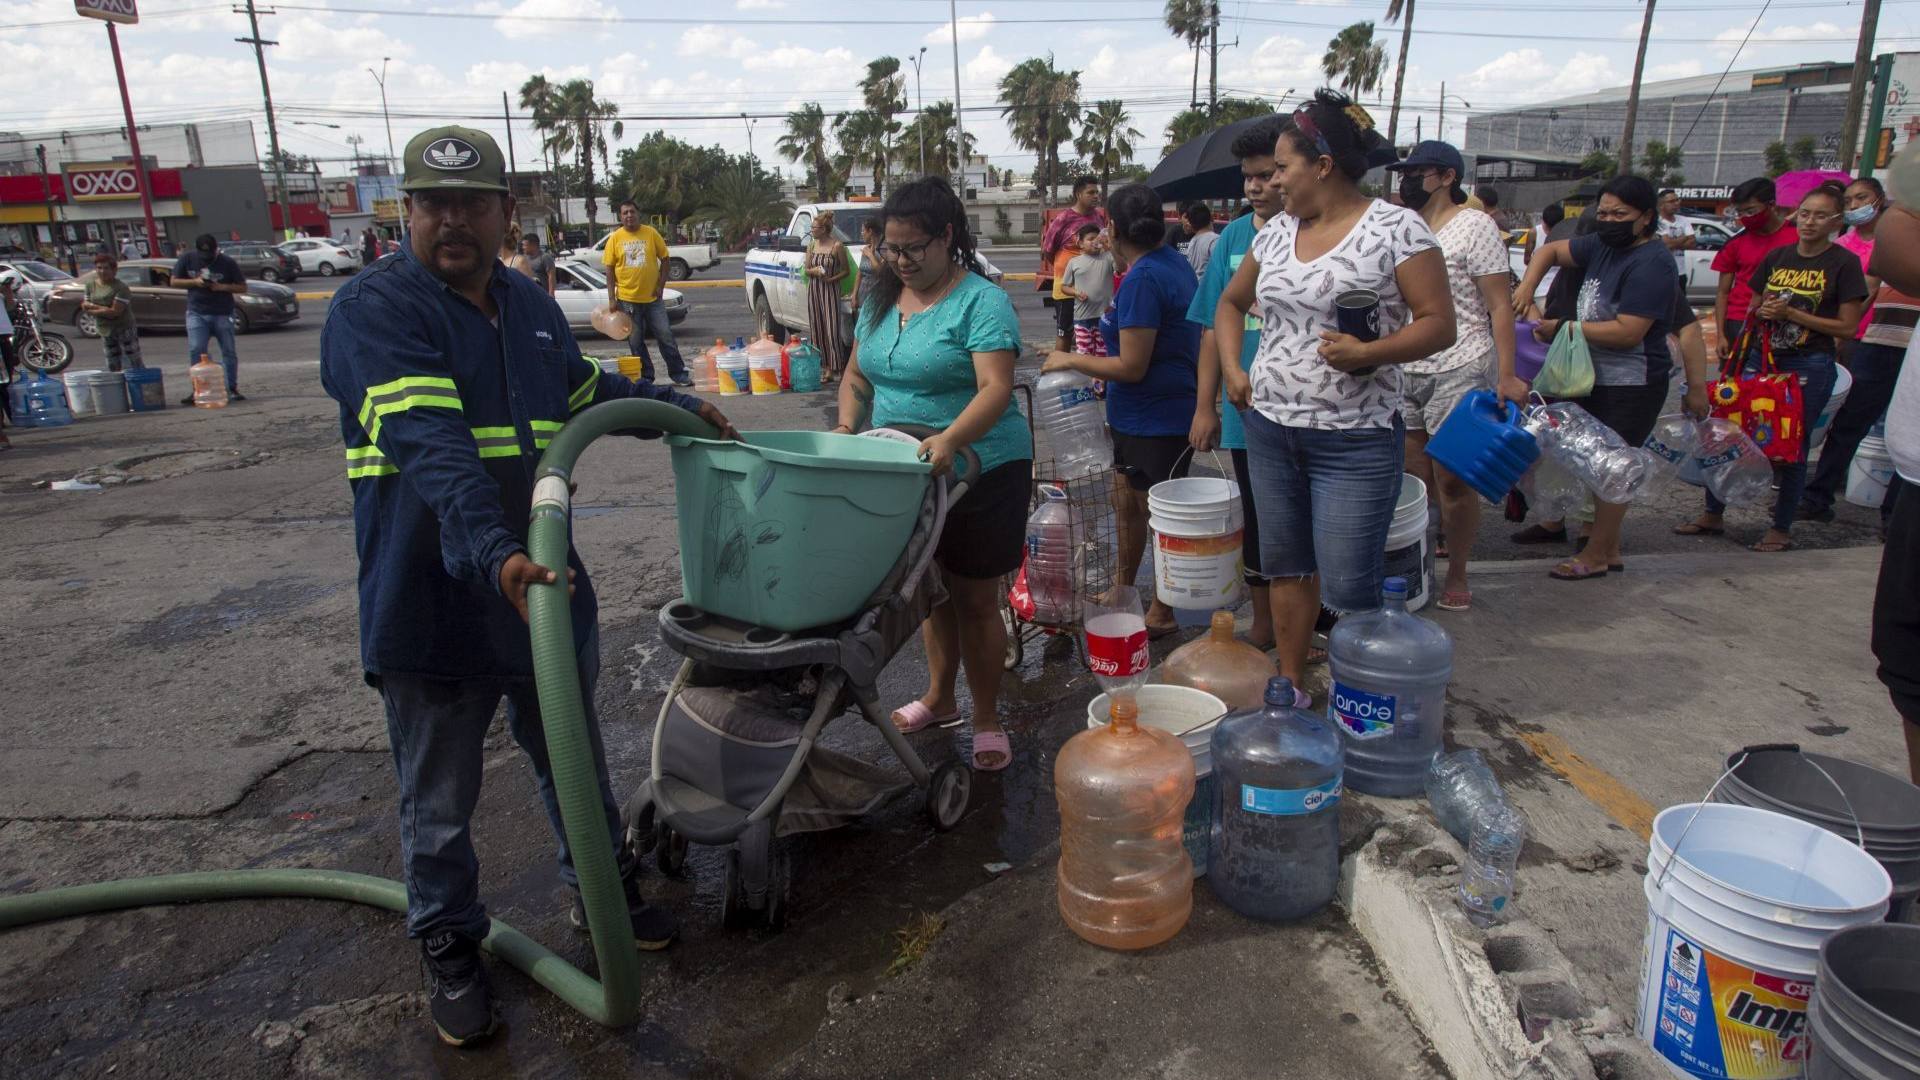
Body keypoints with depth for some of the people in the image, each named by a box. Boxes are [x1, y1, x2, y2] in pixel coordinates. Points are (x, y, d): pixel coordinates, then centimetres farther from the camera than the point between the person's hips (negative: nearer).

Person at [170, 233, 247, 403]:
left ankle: (232, 389, 12)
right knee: (196, 350, -9)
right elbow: (174, 282, 9)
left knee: (229, 351, 2)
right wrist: (194, 282, -9)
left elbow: (242, 287, 0)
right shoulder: (187, 259, 3)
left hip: (222, 314, -1)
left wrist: (222, 287, -17)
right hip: (197, 313, 1)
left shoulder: (227, 262, -2)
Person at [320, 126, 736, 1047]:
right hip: (433, 607, -6)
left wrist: (681, 405, 23)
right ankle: (449, 947, 33)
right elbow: (431, 448, -30)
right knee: (438, 801, 11)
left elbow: (584, 391, 27)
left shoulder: (530, 305, 7)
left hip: (546, 586, 6)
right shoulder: (375, 309, -16)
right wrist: (494, 555, -42)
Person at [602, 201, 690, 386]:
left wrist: (661, 285, -2)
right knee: (635, 342, 6)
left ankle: (679, 374, 10)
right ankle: (645, 378, 16)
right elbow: (609, 270, 3)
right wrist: (611, 299, -3)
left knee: (666, 336, 1)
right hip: (627, 299, 1)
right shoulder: (615, 238, 2)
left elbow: (664, 259, 7)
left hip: (653, 298, 0)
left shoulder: (651, 233, 1)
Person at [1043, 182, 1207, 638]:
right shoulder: (1174, 262, 8)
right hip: (1138, 416, 10)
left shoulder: (1142, 280, -22)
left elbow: (1132, 367, -22)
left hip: (1156, 420, -10)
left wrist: (1071, 361, -11)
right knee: (1127, 502, 21)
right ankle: (1122, 590, 37)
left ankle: (1162, 614, 19)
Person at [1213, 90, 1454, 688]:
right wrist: (1232, 368, 8)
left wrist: (1367, 352, -26)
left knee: (1348, 587, -4)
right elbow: (1231, 303, 23)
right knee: (1285, 565, 16)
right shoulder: (1276, 233, 9)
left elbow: (1439, 323, -10)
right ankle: (1289, 685, 31)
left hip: (1355, 440, -6)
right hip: (1269, 429, 6)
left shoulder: (1396, 228, -9)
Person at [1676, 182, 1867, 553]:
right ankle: (1713, 514, 16)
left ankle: (1782, 529, 13)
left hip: (1809, 368, -5)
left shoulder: (1844, 263, -6)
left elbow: (1847, 327, -9)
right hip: (1761, 359, 5)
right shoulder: (1777, 257, 8)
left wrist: (1791, 314, -14)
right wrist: (1762, 311, -2)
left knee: (1793, 447, 2)